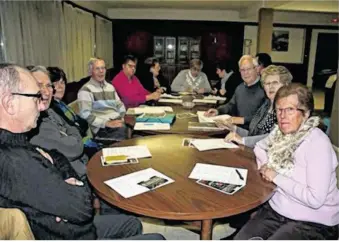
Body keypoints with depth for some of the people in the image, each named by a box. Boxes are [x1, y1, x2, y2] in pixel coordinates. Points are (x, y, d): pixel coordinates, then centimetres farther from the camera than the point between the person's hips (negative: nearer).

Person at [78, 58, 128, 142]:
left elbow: (120, 105, 22)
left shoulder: (110, 87, 20)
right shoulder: (86, 90, -2)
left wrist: (123, 119, 3)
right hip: (102, 128, -6)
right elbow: (85, 115, -12)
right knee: (125, 130, -32)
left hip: (118, 123, 7)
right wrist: (107, 123, -19)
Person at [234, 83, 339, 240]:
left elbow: (315, 199, -26)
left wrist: (276, 177, -19)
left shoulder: (318, 144, -21)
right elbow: (260, 147, 20)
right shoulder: (280, 132, -2)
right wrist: (265, 166, 0)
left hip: (313, 222, -5)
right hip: (276, 210, 5)